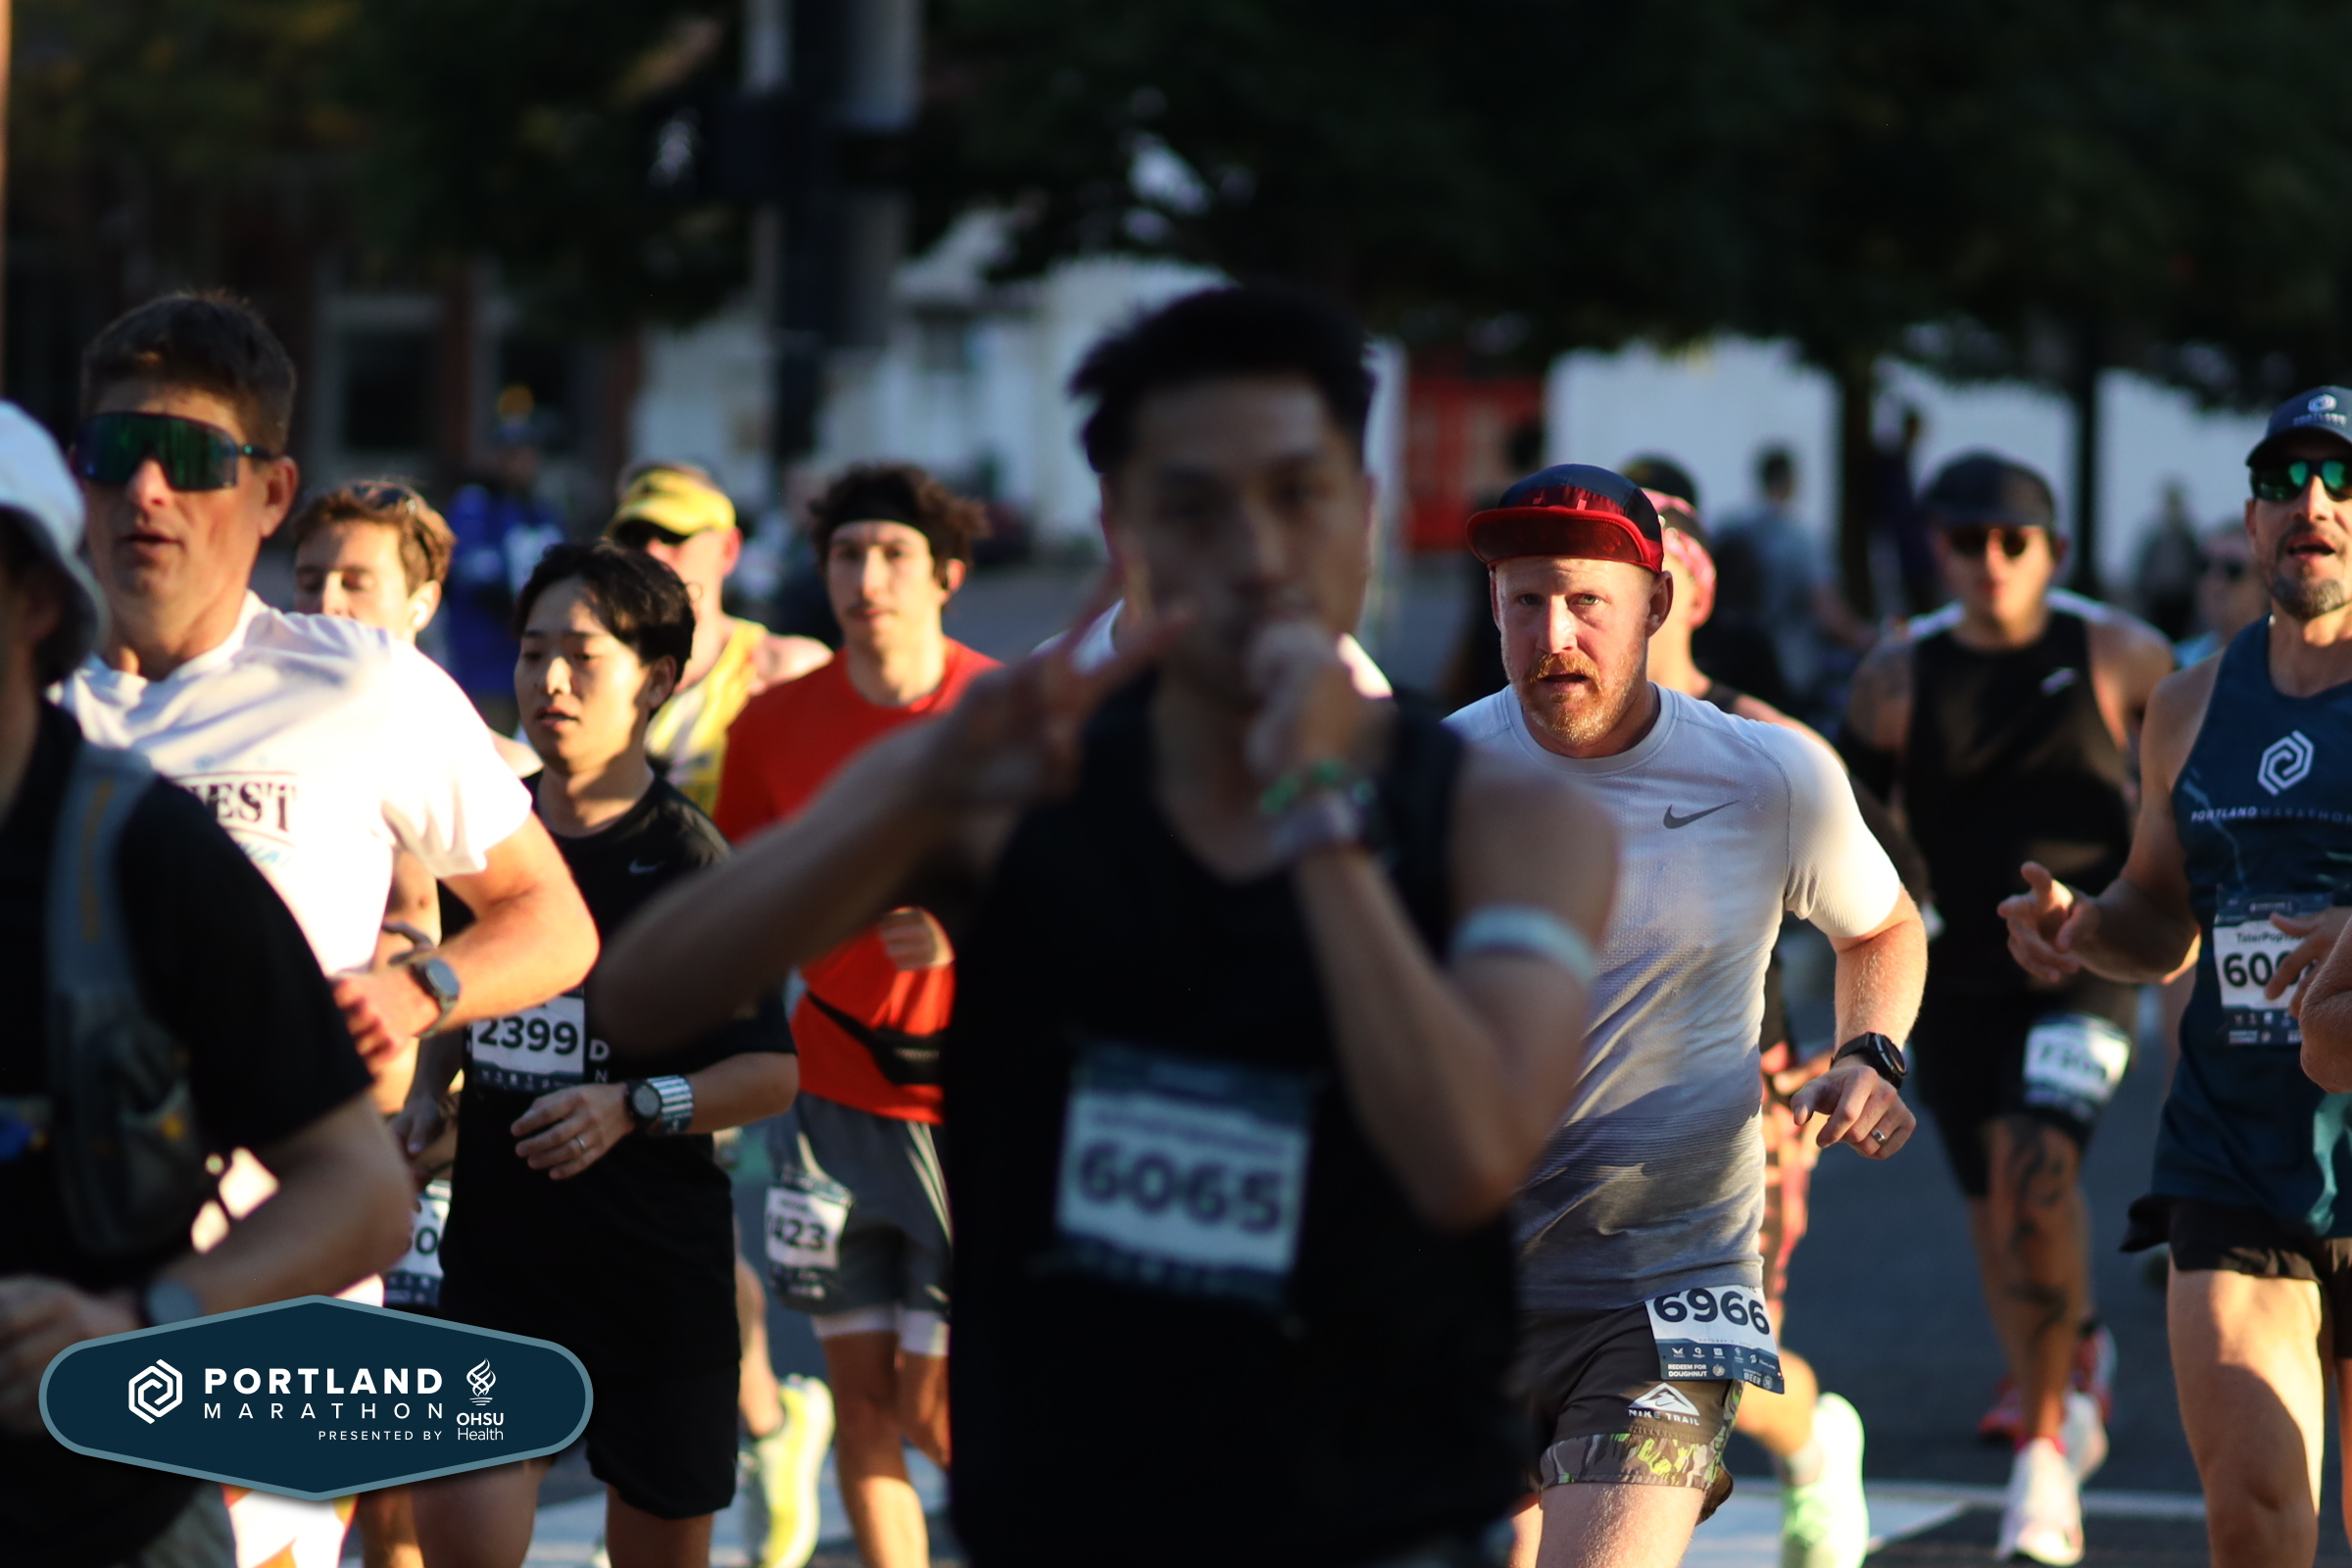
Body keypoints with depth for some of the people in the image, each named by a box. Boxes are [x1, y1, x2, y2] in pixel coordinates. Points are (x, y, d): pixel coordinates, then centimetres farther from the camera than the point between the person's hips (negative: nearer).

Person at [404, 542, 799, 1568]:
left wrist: (634, 1108, -25)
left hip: (657, 1263, -3)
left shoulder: (686, 858, -10)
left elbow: (773, 1074, -11)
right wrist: (425, 1092, 6)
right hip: (498, 1245, 3)